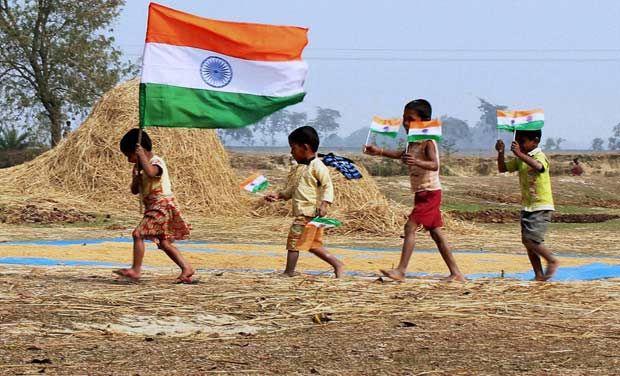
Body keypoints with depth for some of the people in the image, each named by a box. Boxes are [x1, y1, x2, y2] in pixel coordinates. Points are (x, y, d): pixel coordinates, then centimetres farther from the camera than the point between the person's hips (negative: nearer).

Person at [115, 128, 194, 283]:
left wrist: (142, 156, -28)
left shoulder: (156, 162, -13)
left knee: (138, 234, -17)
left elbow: (151, 173, -38)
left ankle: (136, 270, -16)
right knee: (164, 242, 10)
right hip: (153, 207, 10)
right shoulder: (141, 167, 16)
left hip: (162, 205, -10)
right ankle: (186, 268, 13)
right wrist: (136, 176, -4)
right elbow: (135, 190, 15)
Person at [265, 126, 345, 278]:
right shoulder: (301, 167, 18)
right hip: (302, 212, 10)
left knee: (294, 240, -7)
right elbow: (291, 188, 26)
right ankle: (337, 264, 18)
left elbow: (328, 186, -16)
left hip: (311, 212, -10)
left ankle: (289, 272, -1)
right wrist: (278, 195, 15)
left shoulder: (317, 166, -12)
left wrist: (324, 204, -27)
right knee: (313, 244, 13)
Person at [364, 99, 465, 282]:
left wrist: (417, 162, -47)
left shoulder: (427, 142, -16)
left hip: (429, 192, -10)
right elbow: (403, 154, 32)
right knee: (436, 232, 10)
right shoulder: (413, 142, 12)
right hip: (421, 193, 10)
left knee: (410, 227, -16)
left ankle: (401, 270, -19)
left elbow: (434, 165, -29)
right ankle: (455, 273, 12)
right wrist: (380, 152, 25)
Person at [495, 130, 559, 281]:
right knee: (527, 241, 6)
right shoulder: (520, 160, 12)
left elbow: (538, 166, -37)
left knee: (531, 240, -16)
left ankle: (552, 261, 4)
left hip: (541, 207, -8)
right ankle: (539, 275, 11)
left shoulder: (540, 156, -13)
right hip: (527, 206, 8)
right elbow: (503, 168, 15)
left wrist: (519, 153, -42)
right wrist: (501, 153, -2)